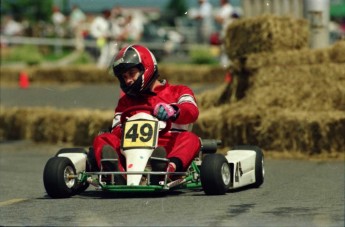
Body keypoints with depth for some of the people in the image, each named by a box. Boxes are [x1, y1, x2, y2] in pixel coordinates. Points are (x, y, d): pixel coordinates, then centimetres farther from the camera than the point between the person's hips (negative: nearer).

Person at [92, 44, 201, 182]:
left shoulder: (178, 92, 19)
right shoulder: (126, 102, 31)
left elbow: (191, 112, -4)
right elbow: (117, 131, 16)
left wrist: (173, 111, -28)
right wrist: (121, 131, -11)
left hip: (169, 151, -2)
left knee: (190, 139, -31)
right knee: (101, 139, -19)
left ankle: (169, 168, -62)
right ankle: (116, 171, -52)